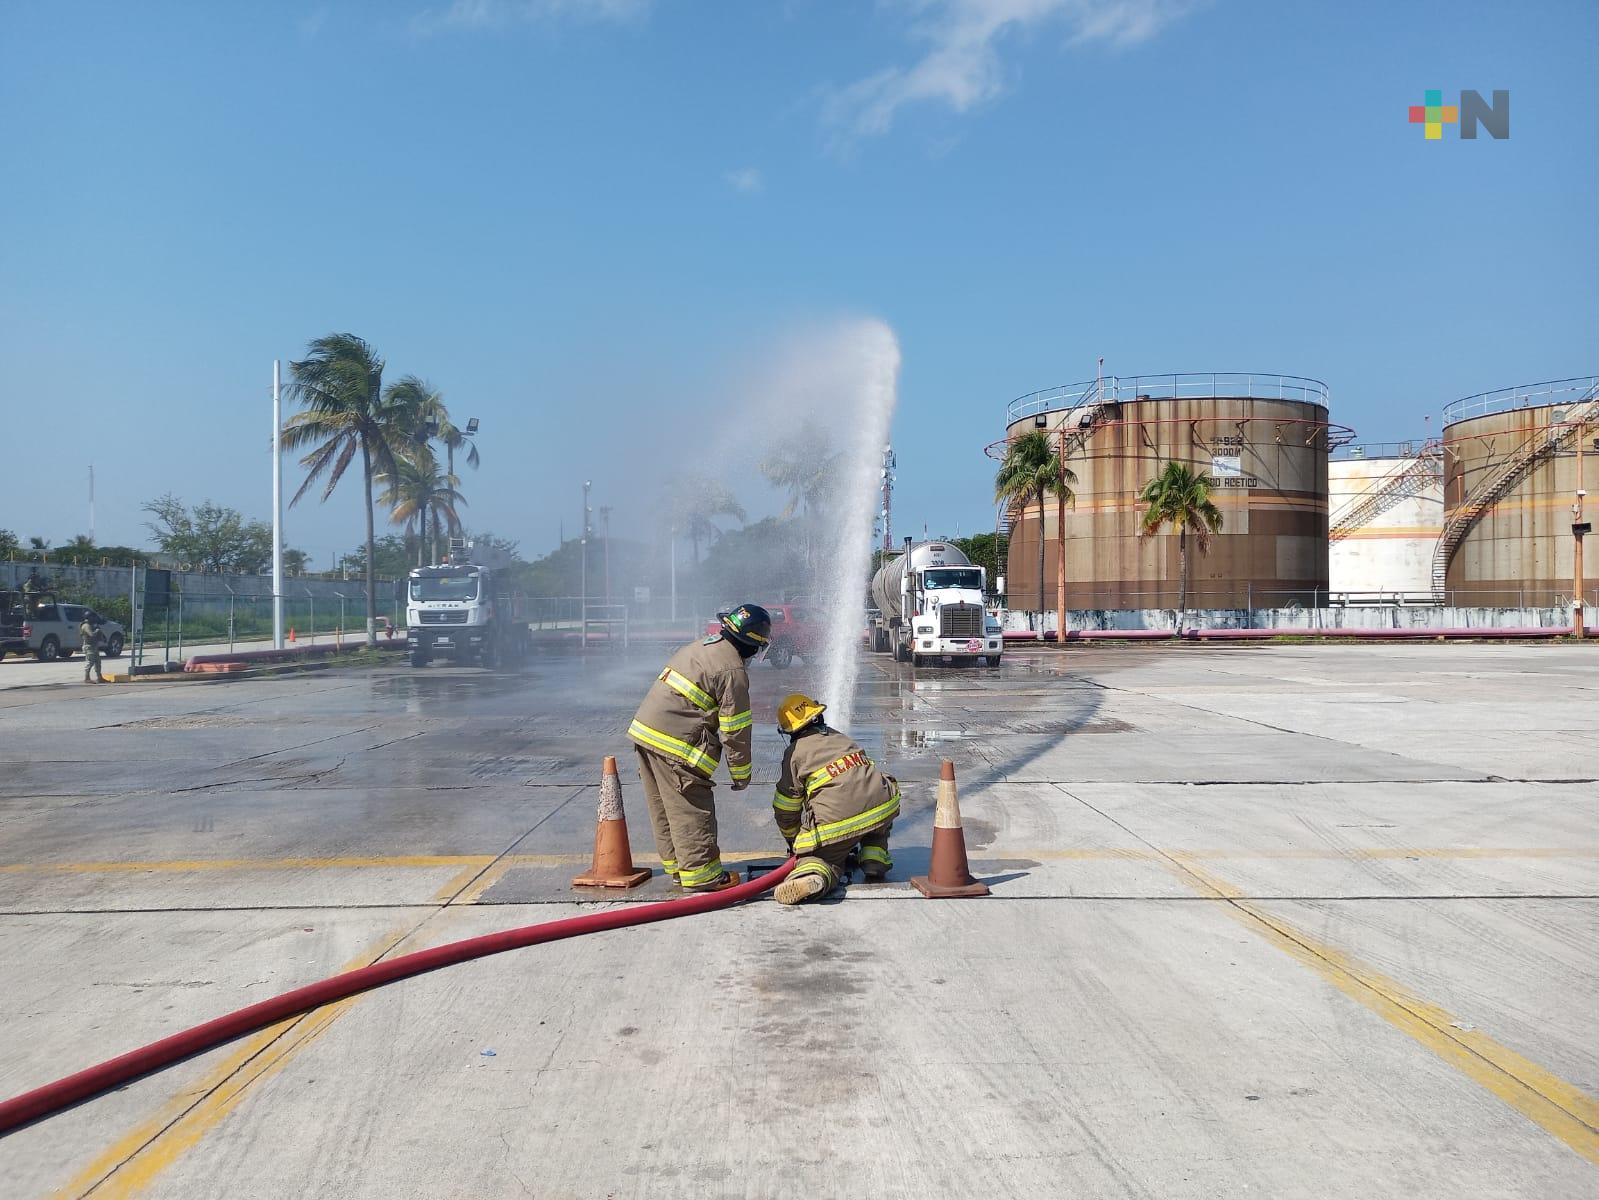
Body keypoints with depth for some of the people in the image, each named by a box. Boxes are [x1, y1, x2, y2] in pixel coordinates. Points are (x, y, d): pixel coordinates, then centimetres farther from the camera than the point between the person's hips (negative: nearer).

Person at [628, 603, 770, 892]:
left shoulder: (700, 647, 16)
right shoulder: (733, 670, -12)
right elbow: (735, 730, -9)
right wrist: (741, 774, 2)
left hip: (644, 729, 10)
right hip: (675, 744, -10)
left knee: (663, 808, 17)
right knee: (691, 810, 0)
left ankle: (677, 866, 28)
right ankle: (701, 875, 7)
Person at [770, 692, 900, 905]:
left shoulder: (795, 752, 7)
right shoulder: (840, 737, 23)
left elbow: (785, 808, 12)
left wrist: (793, 841, 32)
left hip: (836, 823, -4)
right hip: (882, 806, 4)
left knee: (822, 855, 13)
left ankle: (813, 875, -21)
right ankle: (874, 861, 17)